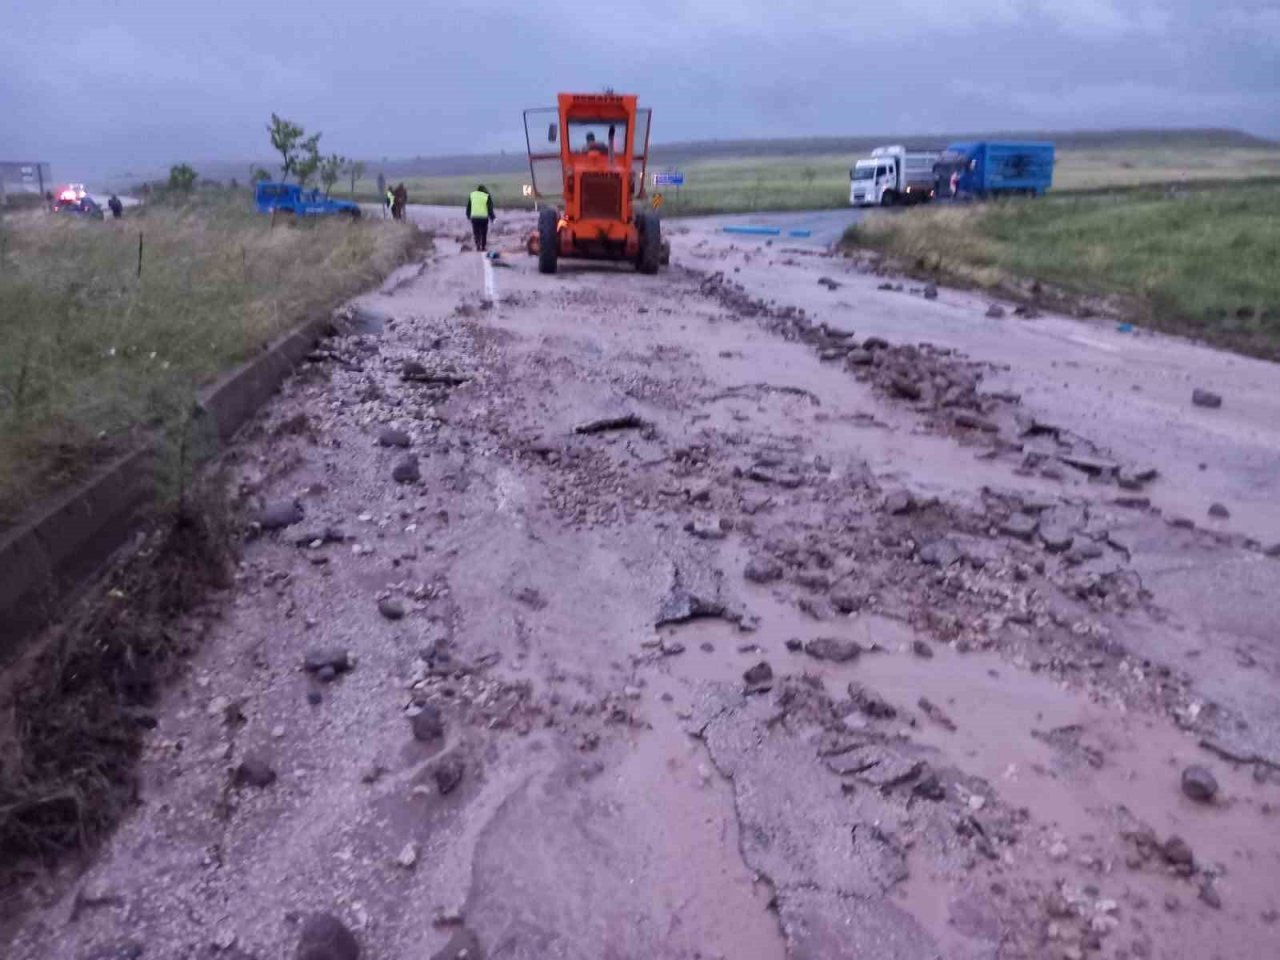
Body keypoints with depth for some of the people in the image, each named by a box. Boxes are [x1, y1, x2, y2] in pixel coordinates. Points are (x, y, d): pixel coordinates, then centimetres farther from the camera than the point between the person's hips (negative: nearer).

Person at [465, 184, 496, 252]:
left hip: (474, 217, 2)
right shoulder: (487, 196, -1)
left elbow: (468, 207, 11)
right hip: (484, 217, -2)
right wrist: (493, 217, 8)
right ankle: (483, 247, 12)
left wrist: (468, 215, 22)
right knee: (484, 233, 10)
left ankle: (478, 245, -14)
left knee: (476, 233, 6)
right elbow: (490, 208, -2)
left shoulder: (472, 195, 7)